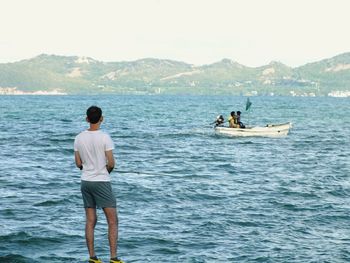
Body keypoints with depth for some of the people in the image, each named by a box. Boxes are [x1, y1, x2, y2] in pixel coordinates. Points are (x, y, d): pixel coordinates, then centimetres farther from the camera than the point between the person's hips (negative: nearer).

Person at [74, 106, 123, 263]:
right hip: (102, 182, -5)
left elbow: (78, 163, 6)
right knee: (112, 221, 0)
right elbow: (111, 163, -14)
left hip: (85, 182, 5)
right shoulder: (105, 138, -13)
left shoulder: (79, 138, 2)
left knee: (90, 221, 10)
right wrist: (107, 170, 7)